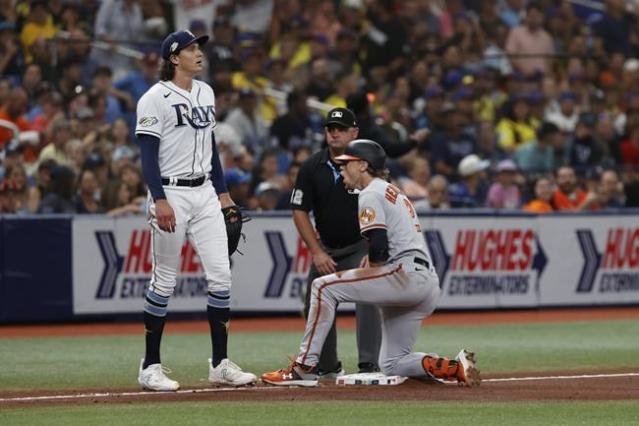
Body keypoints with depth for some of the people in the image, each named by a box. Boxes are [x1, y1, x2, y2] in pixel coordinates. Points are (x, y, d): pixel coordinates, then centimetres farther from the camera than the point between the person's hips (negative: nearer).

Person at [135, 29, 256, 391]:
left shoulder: (206, 93, 14)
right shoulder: (155, 99, -9)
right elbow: (148, 154, -13)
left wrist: (223, 192, 16)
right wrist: (160, 201, -22)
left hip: (205, 193, 7)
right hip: (171, 194, -7)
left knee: (221, 275, 0)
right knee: (165, 281, -2)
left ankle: (220, 364, 6)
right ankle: (150, 366, 6)